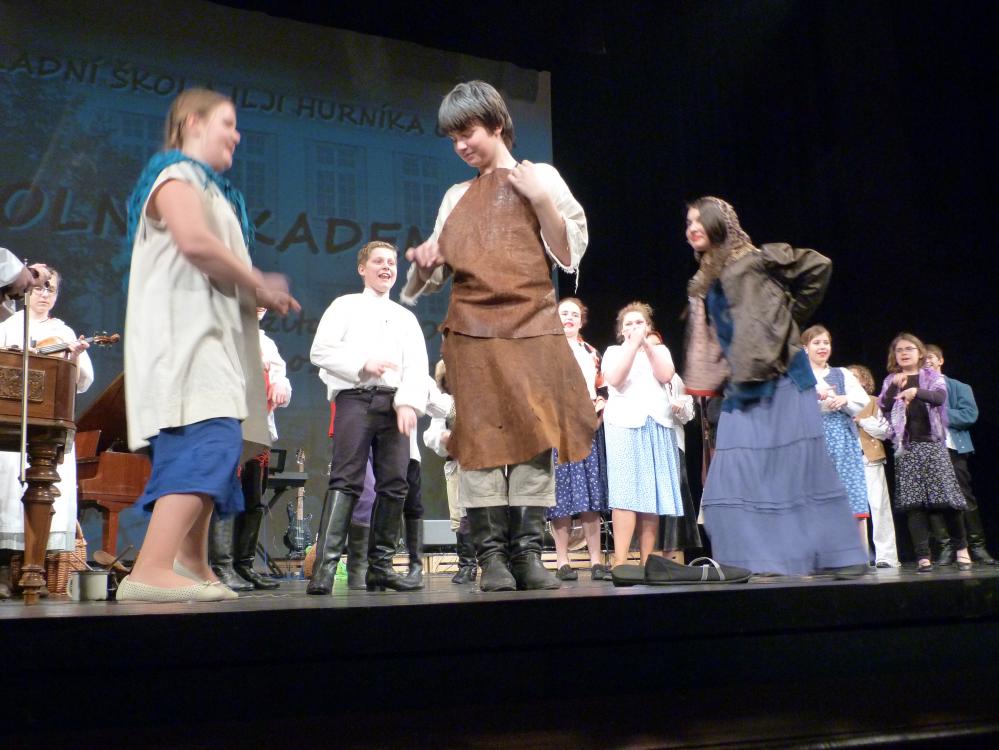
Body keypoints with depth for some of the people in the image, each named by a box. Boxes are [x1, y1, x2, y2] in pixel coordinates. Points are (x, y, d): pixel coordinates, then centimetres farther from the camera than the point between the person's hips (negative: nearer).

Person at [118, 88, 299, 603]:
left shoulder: (211, 188, 28)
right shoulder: (176, 175, -2)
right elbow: (195, 242, -20)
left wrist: (259, 292, 12)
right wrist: (259, 285, -10)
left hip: (213, 335, 10)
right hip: (184, 332, -10)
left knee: (213, 450, 7)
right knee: (207, 443, -22)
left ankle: (191, 565, 12)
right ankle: (151, 570, -27)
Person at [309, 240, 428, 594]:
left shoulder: (406, 317, 23)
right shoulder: (345, 306, 15)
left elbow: (417, 366, 9)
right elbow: (320, 350, 3)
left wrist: (408, 403, -8)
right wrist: (363, 365, -10)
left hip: (394, 403, 4)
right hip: (355, 397, -4)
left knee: (394, 484, -2)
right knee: (346, 481, -15)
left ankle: (380, 565, 5)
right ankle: (325, 566, -21)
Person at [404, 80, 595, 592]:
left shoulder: (540, 177, 11)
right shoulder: (457, 197, 20)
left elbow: (569, 255, 3)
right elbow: (438, 273, 22)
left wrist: (541, 200, -7)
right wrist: (423, 263, 0)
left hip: (532, 324, -2)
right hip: (472, 329, 2)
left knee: (534, 435, -6)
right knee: (481, 437, -6)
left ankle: (528, 552, -1)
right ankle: (491, 556, -4)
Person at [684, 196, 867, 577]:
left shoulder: (753, 259, -3)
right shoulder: (703, 284, 16)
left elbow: (818, 265, -4)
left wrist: (792, 314, 1)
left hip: (781, 377, -7)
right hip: (743, 386, 7)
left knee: (803, 463, -5)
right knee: (737, 471, -1)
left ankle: (842, 556, 4)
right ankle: (758, 558, 4)